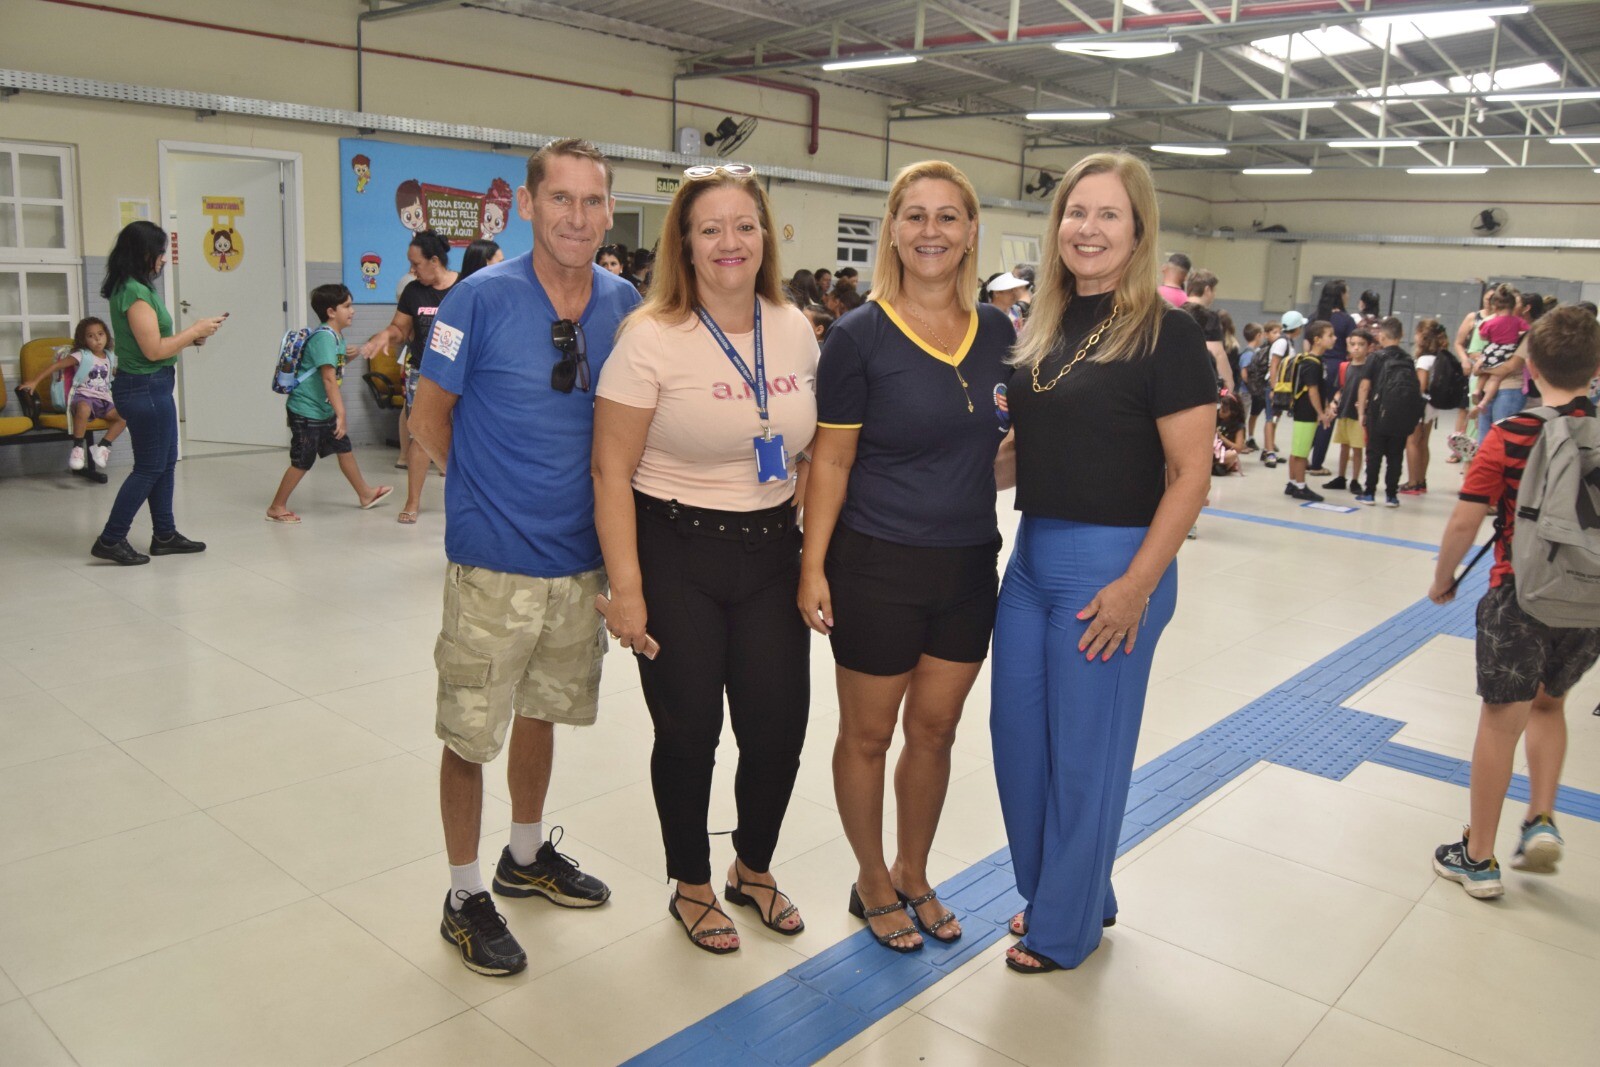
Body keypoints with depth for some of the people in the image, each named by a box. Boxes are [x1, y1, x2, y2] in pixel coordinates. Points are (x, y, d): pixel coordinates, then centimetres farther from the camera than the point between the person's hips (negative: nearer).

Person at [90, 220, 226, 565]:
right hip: (145, 389, -10)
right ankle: (111, 540, 6)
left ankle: (165, 535, 25)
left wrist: (190, 338, 6)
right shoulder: (136, 292, -19)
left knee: (165, 463, 16)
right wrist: (195, 330, -12)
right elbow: (154, 350, -21)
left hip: (152, 387, 10)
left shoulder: (133, 289, 11)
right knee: (149, 468, -1)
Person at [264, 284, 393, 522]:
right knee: (303, 461, -2)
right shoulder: (324, 337, -22)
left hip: (323, 409, 10)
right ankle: (276, 508, 10)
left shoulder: (337, 336, 8)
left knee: (344, 447, 17)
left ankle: (365, 494, 31)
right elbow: (329, 378, -28)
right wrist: (341, 413, -29)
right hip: (305, 409, -10)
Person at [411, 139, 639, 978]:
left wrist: (594, 499, 4)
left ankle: (527, 855, 41)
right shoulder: (482, 299, -13)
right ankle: (465, 897, 24)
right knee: (471, 732, 6)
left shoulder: (625, 304, 0)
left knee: (543, 711, 20)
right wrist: (494, 490, 0)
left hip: (581, 555, 5)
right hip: (495, 560, -4)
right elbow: (428, 420, -4)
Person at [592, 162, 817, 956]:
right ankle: (691, 886, 33)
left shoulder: (795, 329, 4)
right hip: (676, 554, -4)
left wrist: (813, 550, 8)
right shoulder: (652, 337, -12)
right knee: (689, 732, 7)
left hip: (772, 553, 4)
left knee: (779, 727, 8)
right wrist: (625, 588, -14)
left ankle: (753, 869, 36)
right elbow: (611, 469, -11)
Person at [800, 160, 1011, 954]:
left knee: (934, 730, 16)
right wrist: (813, 569, -13)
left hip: (969, 564, 4)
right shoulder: (861, 336, -10)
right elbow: (830, 461, -10)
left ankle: (913, 875, 38)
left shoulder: (999, 332, 3)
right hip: (877, 565, -4)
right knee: (867, 735, 10)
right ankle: (872, 883, 33)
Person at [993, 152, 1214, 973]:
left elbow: (1190, 473, -13)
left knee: (1084, 751, 6)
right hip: (1031, 555, 7)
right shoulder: (1041, 328, 9)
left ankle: (1065, 927, 27)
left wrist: (1137, 584, -18)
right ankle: (1050, 889, 37)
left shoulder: (1164, 335, -11)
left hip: (1112, 565, -7)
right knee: (1016, 735, 14)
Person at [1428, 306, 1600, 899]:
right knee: (1548, 703, 27)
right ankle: (1541, 821, 17)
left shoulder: (1509, 436, -13)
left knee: (1501, 719, 6)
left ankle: (1478, 857, 17)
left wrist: (1442, 579, 2)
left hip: (1520, 596, -4)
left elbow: (1464, 523, -13)